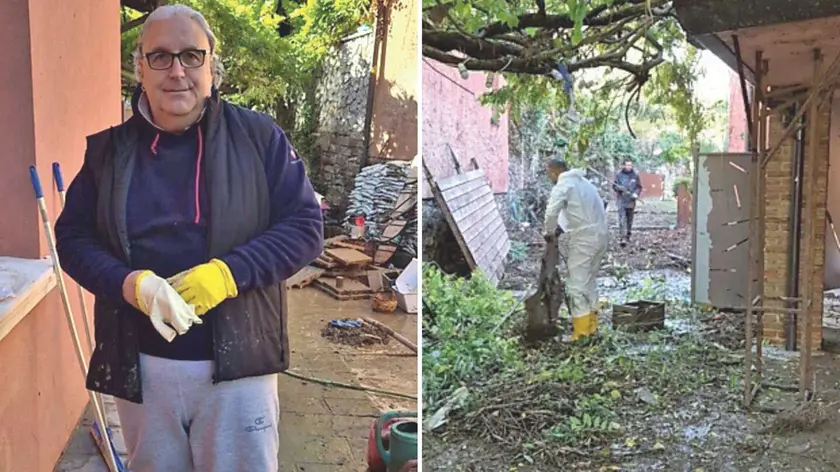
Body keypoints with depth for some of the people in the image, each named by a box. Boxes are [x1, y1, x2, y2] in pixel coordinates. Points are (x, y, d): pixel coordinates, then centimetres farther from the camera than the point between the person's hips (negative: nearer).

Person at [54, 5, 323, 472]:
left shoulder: (259, 136, -4)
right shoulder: (108, 149, 4)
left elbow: (305, 225, -6)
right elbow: (72, 237, 4)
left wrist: (228, 273, -20)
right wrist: (131, 284, -16)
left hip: (237, 362, -2)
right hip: (138, 365, 3)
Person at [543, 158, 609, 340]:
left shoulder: (563, 185, -7)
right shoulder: (583, 181, 22)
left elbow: (552, 212, -20)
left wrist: (550, 232, -2)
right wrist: (559, 228, 13)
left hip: (585, 237, -9)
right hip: (601, 234, 9)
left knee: (577, 284, -4)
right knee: (589, 281, 19)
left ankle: (581, 333, -3)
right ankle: (591, 325, 26)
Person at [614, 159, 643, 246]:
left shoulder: (635, 175, 4)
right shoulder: (619, 175, 0)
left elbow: (639, 187, 9)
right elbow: (614, 186, 3)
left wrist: (636, 193, -10)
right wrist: (619, 188, -19)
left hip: (631, 201, 3)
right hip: (621, 200, -3)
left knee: (630, 219, 12)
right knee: (622, 219, -13)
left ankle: (628, 236, 27)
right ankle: (623, 238, -18)